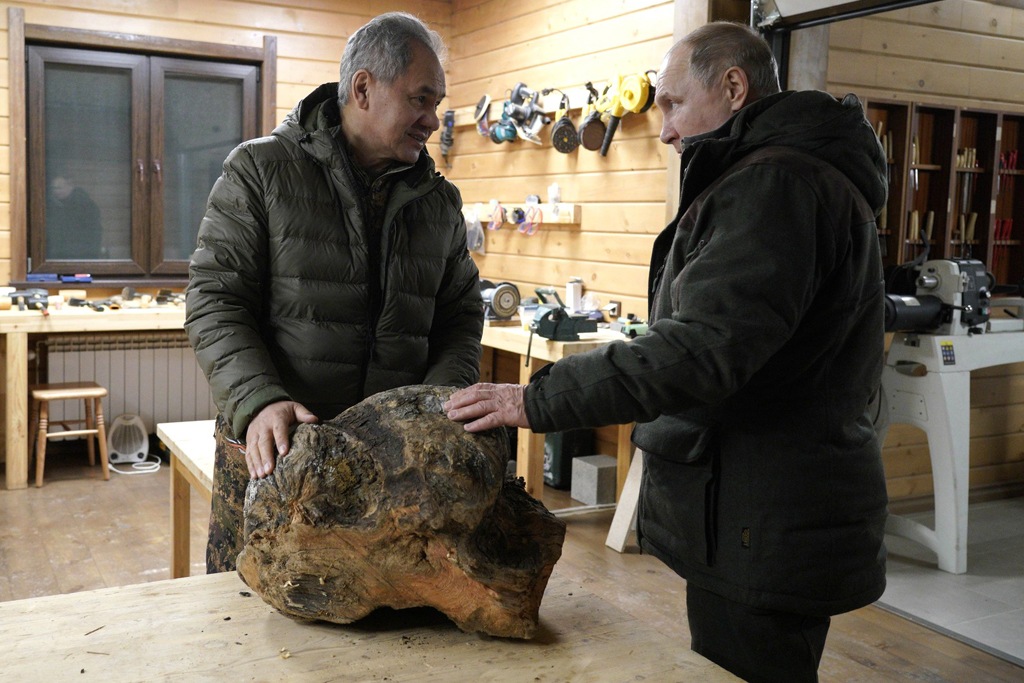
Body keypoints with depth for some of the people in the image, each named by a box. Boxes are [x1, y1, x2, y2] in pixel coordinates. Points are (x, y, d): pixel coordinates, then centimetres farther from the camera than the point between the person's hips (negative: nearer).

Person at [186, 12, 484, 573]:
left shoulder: (439, 201, 10)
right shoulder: (260, 170, -2)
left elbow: (461, 317, 12)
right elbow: (214, 300, -7)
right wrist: (258, 402, -22)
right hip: (269, 449, -3)